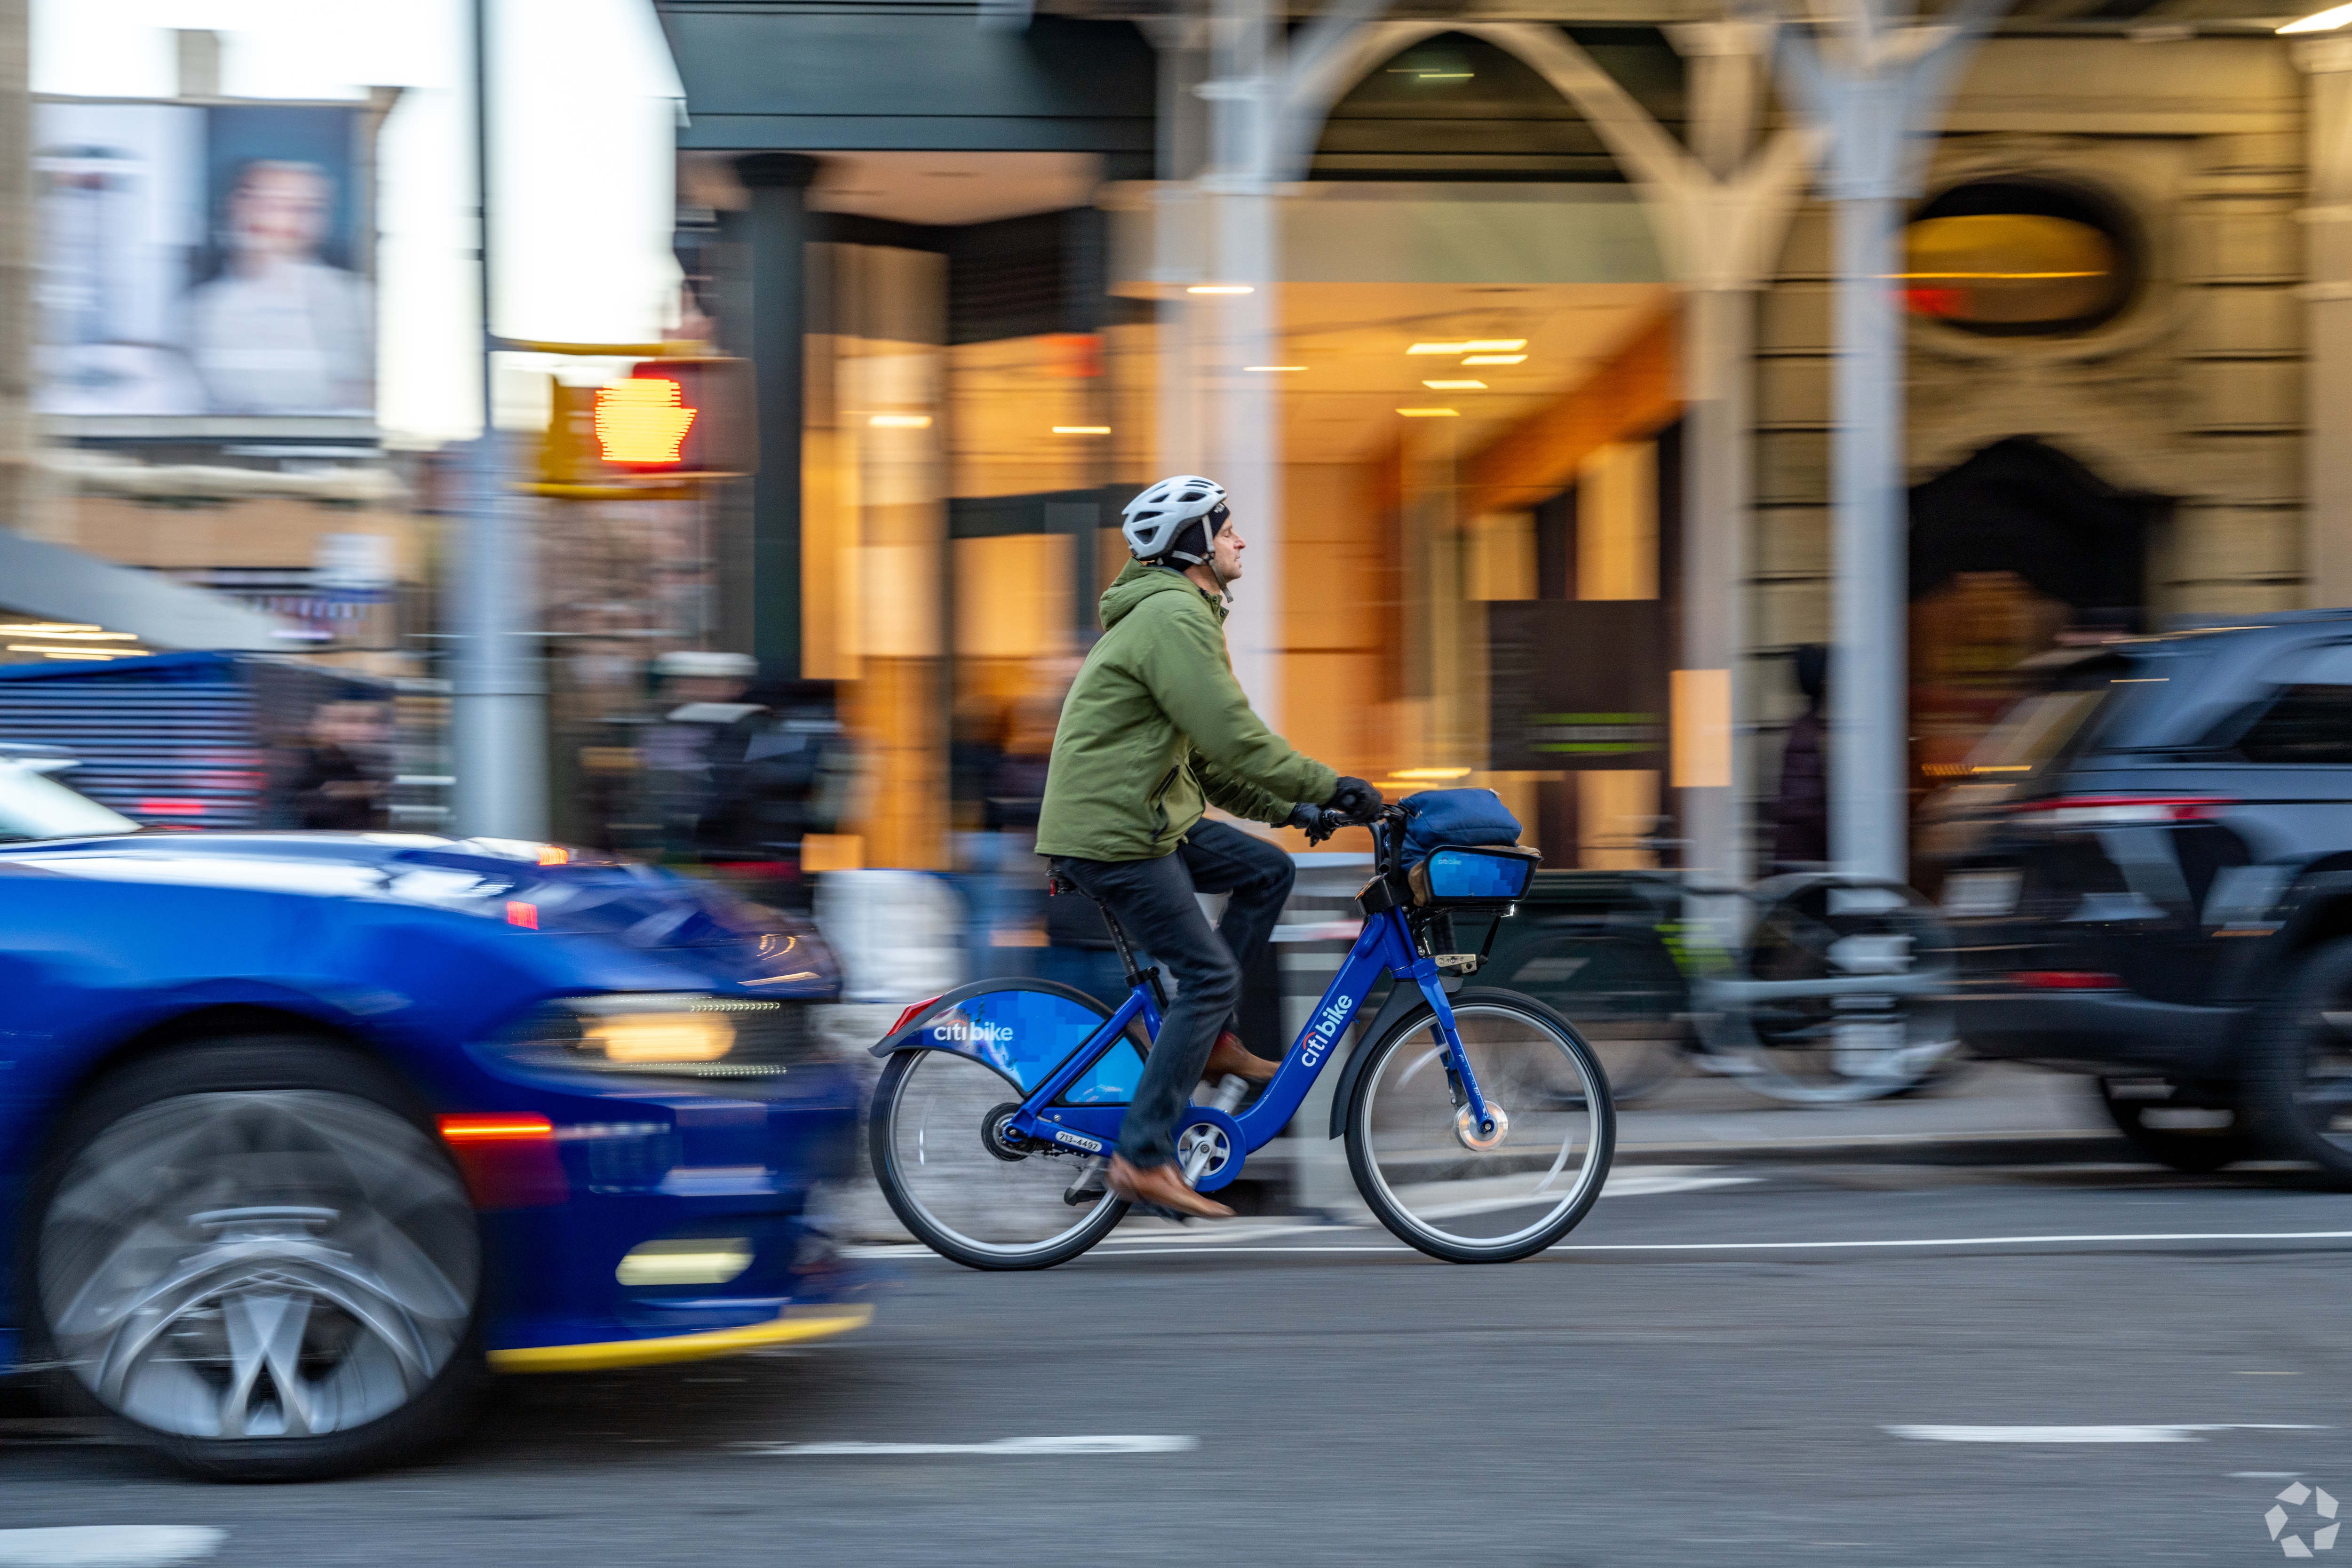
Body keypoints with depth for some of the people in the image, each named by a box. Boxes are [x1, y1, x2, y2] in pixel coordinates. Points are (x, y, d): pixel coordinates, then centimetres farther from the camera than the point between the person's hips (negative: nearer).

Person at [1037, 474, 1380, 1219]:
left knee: (1267, 872, 13)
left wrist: (1287, 807, 15)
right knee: (1210, 974, -9)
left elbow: (1205, 751, 22)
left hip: (1145, 815, 10)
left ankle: (1212, 1039, 15)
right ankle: (1143, 1158, -8)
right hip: (1110, 830, -10)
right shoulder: (1175, 615, -16)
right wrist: (1329, 787, -15)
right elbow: (1232, 736, -23)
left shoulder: (1177, 613, 19)